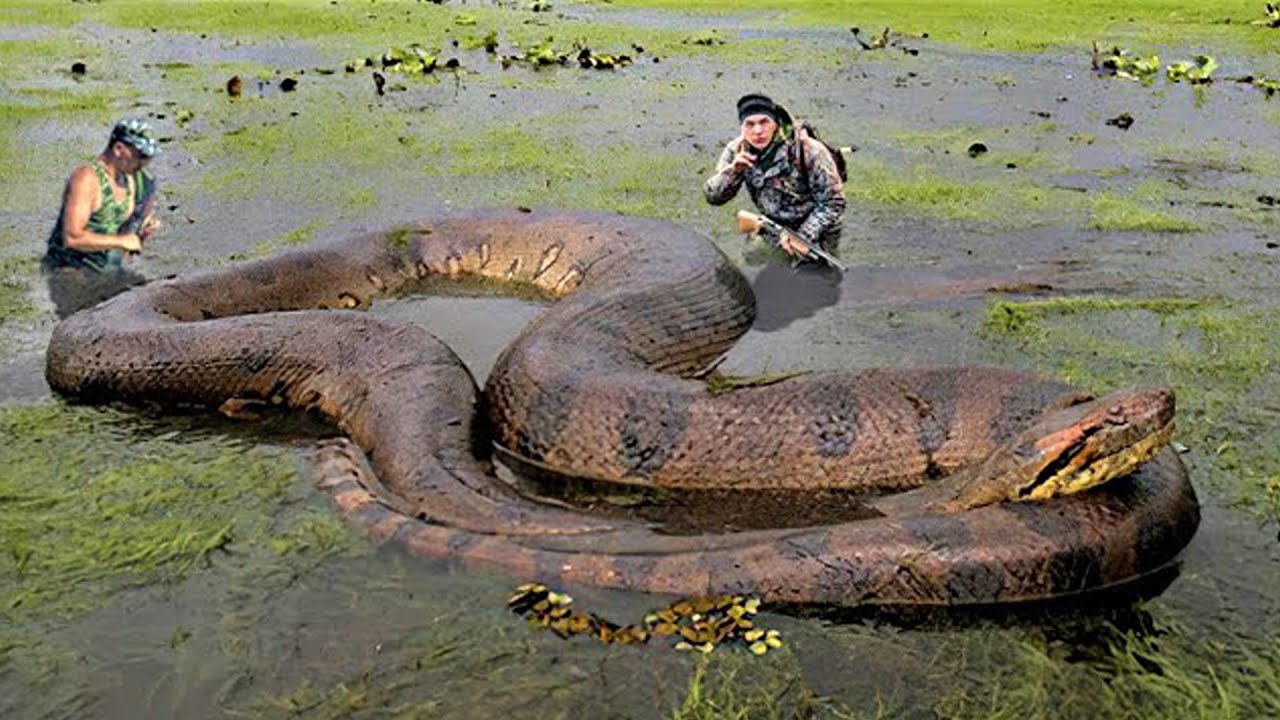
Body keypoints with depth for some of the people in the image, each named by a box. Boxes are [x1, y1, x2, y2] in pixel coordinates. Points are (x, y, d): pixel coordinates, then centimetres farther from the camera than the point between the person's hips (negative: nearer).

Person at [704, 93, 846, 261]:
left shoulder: (808, 151, -27)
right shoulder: (737, 150, -13)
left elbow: (833, 203, -21)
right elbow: (712, 196, -11)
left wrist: (802, 236, -29)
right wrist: (733, 170, -30)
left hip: (816, 228, -4)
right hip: (775, 226, 4)